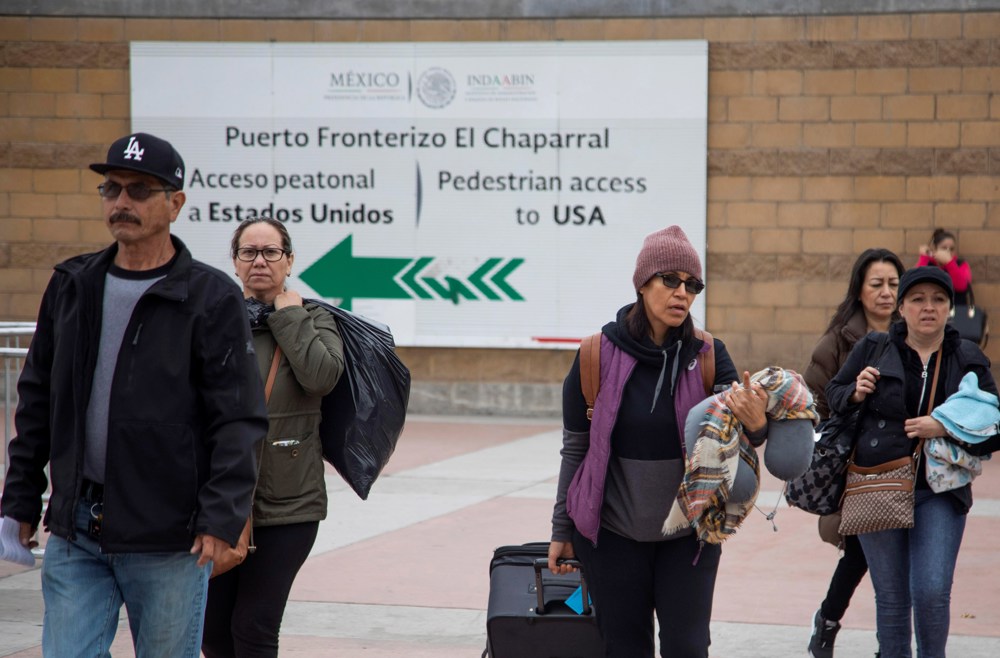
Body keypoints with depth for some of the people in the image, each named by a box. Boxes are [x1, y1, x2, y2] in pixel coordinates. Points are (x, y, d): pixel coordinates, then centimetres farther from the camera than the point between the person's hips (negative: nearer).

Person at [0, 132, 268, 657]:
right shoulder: (72, 287, 10)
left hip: (169, 542, -4)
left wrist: (222, 519, -16)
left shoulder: (211, 298, -5)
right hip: (74, 534, 4)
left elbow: (239, 419, -8)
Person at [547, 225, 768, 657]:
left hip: (689, 533, 1)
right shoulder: (599, 356, -7)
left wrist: (755, 424, -39)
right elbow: (575, 448, 2)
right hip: (614, 533, -1)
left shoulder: (706, 356, -4)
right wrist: (562, 531, 5)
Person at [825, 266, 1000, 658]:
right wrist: (855, 393, -8)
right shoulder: (872, 349, 1)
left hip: (939, 493, -1)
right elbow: (833, 394, 14)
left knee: (932, 592, -12)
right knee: (891, 597, 6)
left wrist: (945, 429, -16)